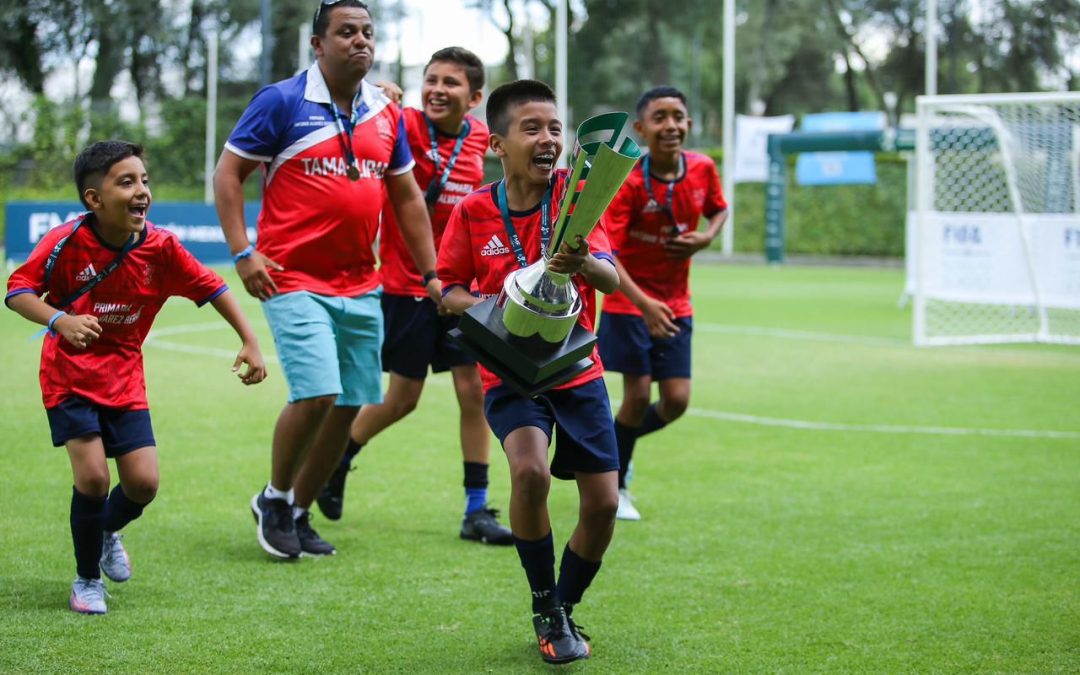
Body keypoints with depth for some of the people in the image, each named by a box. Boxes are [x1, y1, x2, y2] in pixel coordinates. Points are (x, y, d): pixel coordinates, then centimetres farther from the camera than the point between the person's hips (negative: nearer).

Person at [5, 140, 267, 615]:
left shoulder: (160, 247, -9)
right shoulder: (67, 242, -18)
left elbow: (211, 288, 1)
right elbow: (18, 290, -16)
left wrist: (249, 342, -3)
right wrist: (60, 319, -34)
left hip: (124, 379, 4)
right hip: (69, 375, -3)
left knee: (143, 483, -3)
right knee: (93, 475, -16)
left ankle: (108, 531, 35)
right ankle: (87, 579, 8)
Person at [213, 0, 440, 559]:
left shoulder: (386, 114, 10)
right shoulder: (282, 102, -6)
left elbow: (407, 198, 19)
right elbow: (228, 173, -3)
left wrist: (431, 274, 15)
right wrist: (242, 252, -11)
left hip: (361, 288, 6)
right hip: (294, 280, -6)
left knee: (349, 405, 4)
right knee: (316, 394, -17)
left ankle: (297, 513, 21)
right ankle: (273, 498, 7)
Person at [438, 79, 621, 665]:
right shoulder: (473, 211, -7)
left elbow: (610, 278, -19)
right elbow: (448, 289, 3)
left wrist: (582, 261, -42)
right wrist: (486, 307, -18)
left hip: (577, 368, 2)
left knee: (602, 502, -4)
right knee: (529, 470, -28)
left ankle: (566, 609, 24)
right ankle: (545, 611, -6)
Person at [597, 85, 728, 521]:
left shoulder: (702, 169, -5)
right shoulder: (629, 182, -19)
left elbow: (719, 210, 17)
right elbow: (605, 252, -24)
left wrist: (705, 238, -7)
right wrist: (644, 303, -35)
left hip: (676, 305, 4)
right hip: (629, 302, -4)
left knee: (676, 401, -1)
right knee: (638, 395, -5)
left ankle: (616, 444, 28)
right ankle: (614, 486, 17)